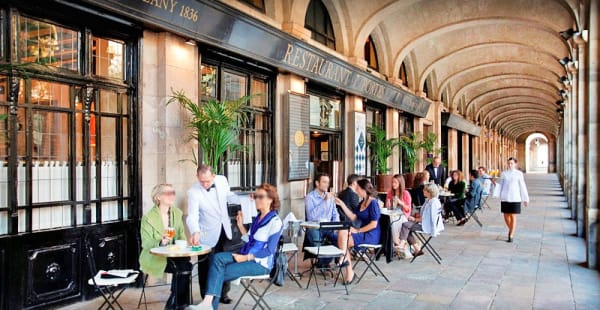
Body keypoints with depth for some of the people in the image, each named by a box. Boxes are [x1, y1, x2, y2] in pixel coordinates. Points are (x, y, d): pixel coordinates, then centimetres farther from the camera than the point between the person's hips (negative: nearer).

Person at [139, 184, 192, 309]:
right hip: (154, 258, -5)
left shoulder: (177, 213, 6)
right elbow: (146, 243, -13)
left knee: (186, 263, -25)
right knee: (184, 267, -25)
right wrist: (161, 242, -32)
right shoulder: (148, 217, -10)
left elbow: (181, 235, 10)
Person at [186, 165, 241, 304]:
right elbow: (192, 216, -31)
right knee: (206, 268, 3)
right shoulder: (193, 192, -22)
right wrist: (195, 232, -48)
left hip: (225, 230, 5)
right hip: (208, 235, -5)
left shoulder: (222, 180, -7)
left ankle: (223, 294, 30)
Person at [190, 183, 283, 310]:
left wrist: (246, 258, -20)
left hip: (261, 262, -7)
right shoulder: (257, 218, 14)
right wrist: (240, 225, 6)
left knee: (221, 274, -19)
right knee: (217, 258, -18)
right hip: (246, 256, 7)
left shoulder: (275, 222, -12)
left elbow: (269, 250, -16)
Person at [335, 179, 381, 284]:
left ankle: (343, 259, -1)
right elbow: (353, 217, 14)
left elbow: (374, 224, -18)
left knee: (343, 234, -21)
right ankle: (349, 273, -12)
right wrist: (342, 204, 11)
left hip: (372, 235, -8)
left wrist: (358, 230, -16)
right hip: (363, 233, 8)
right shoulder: (362, 203, 15)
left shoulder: (373, 203, -12)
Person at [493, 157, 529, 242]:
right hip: (505, 198, 2)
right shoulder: (503, 173, 5)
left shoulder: (519, 174, 0)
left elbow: (522, 187, 3)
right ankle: (511, 230, 36)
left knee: (513, 216, -2)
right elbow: (499, 184, 3)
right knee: (506, 216, 9)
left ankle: (511, 236, 6)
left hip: (515, 198, -2)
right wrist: (496, 195, -10)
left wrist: (525, 199, 6)